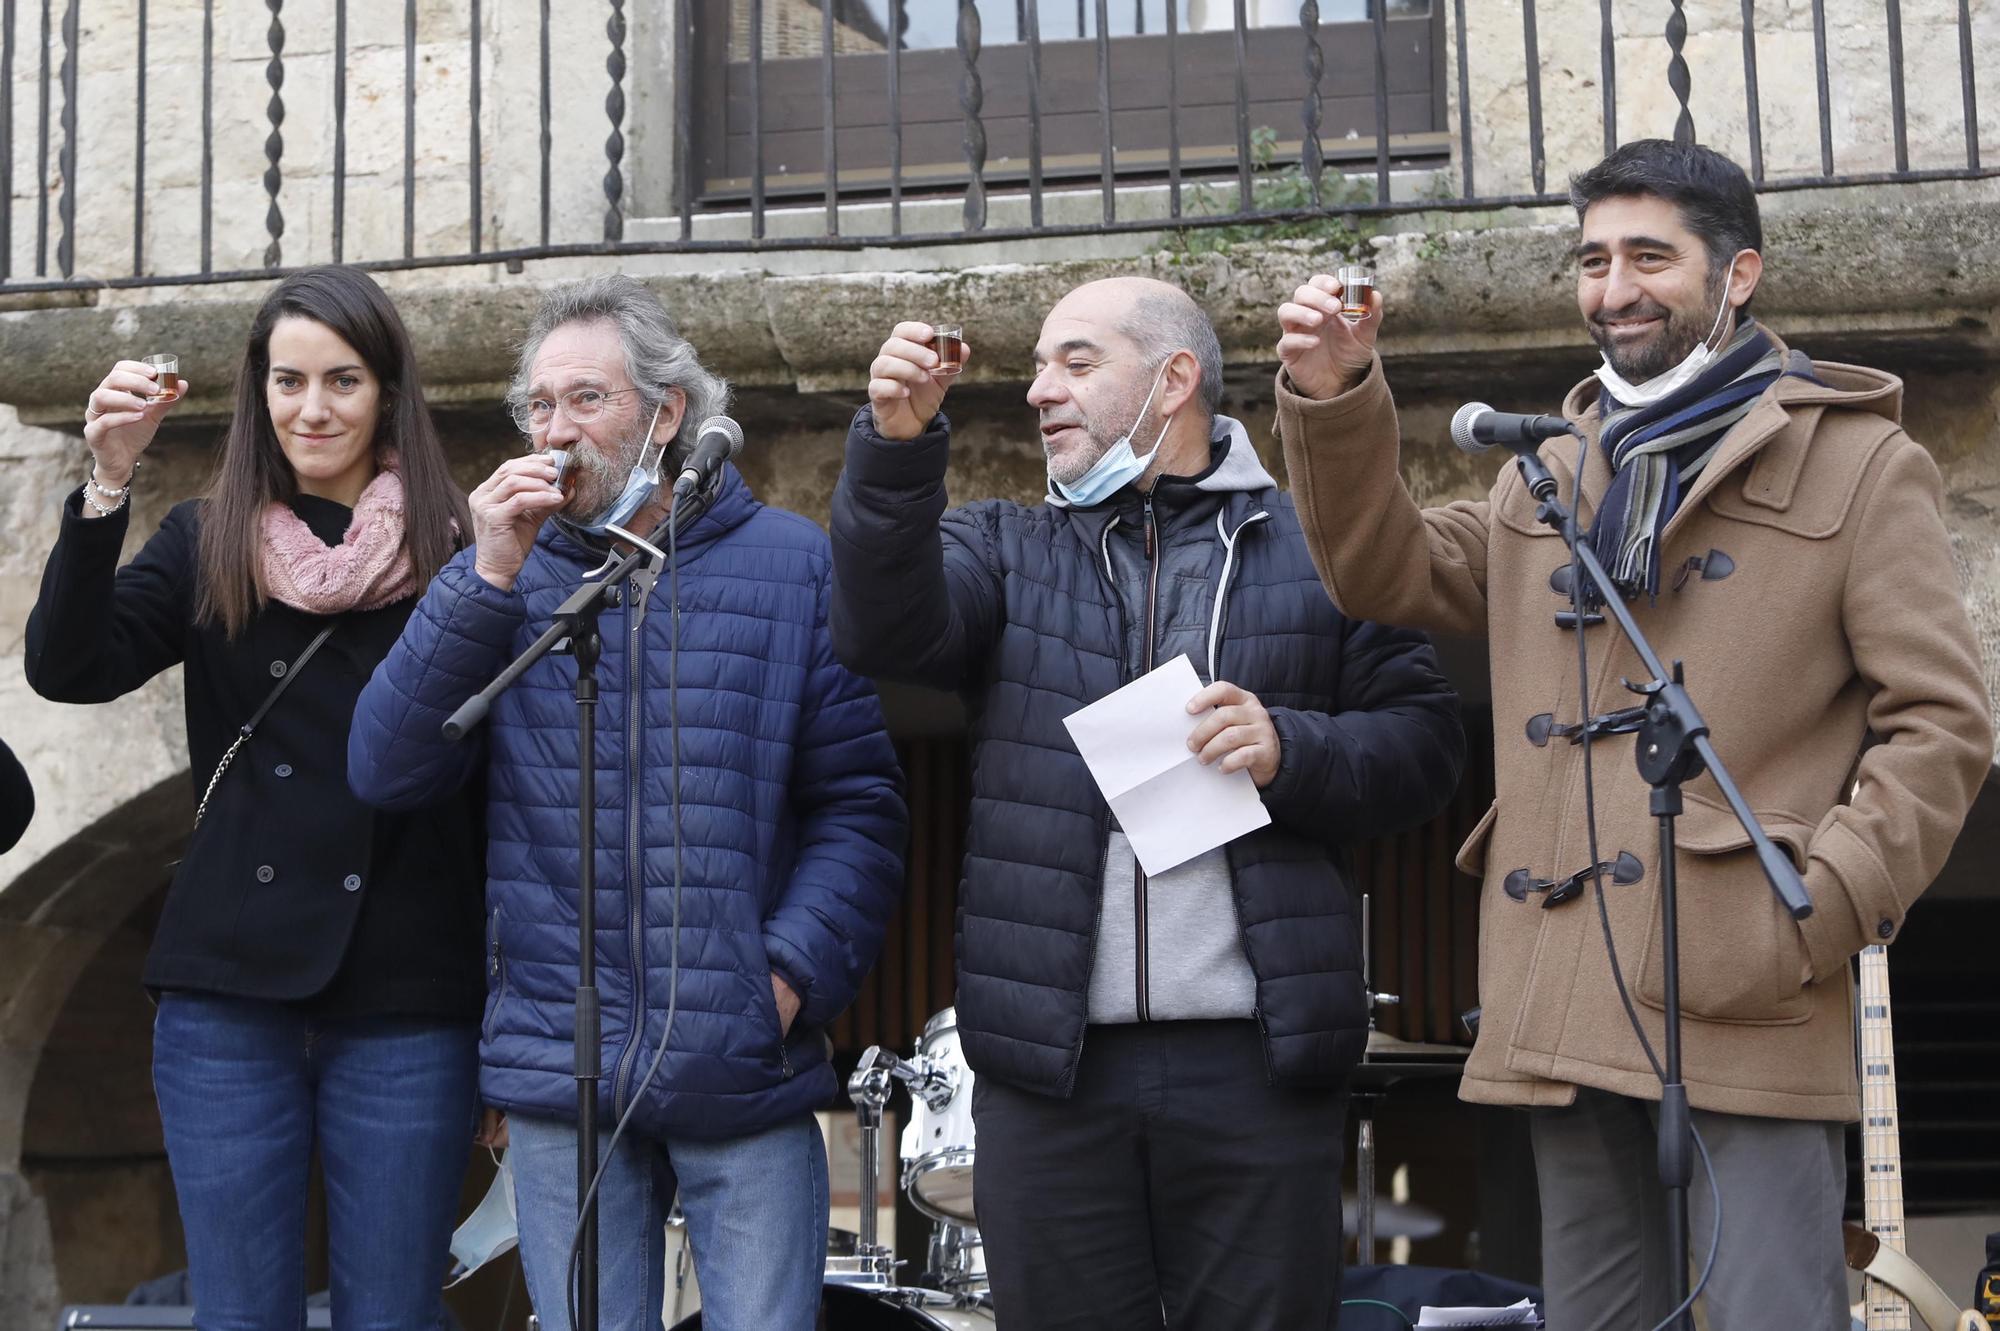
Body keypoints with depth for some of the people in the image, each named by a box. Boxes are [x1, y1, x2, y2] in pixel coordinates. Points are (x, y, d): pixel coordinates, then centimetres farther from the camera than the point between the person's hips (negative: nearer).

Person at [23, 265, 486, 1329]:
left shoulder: (456, 553, 2)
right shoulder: (208, 544, 8)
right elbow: (67, 668, -7)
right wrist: (108, 483, -17)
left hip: (408, 1010, -2)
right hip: (232, 996, 2)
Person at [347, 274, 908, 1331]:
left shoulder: (792, 565, 2)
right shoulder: (500, 578, 8)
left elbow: (860, 801, 0)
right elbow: (384, 771, -4)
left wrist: (795, 970, -13)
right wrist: (490, 580, -11)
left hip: (746, 1075, -1)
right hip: (559, 1083, 2)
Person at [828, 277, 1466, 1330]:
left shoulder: (1312, 549, 9)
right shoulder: (1008, 550, 14)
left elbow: (1425, 740, 6)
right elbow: (883, 628, -6)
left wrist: (1290, 751, -12)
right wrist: (895, 444, -19)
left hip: (1254, 1059, -1)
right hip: (1051, 1062, 2)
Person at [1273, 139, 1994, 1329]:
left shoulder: (1863, 468, 3)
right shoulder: (1547, 481, 22)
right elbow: (1392, 573, 13)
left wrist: (1814, 912, -14)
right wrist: (1337, 402, -1)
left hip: (1750, 1018, -5)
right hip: (1564, 1010, 6)